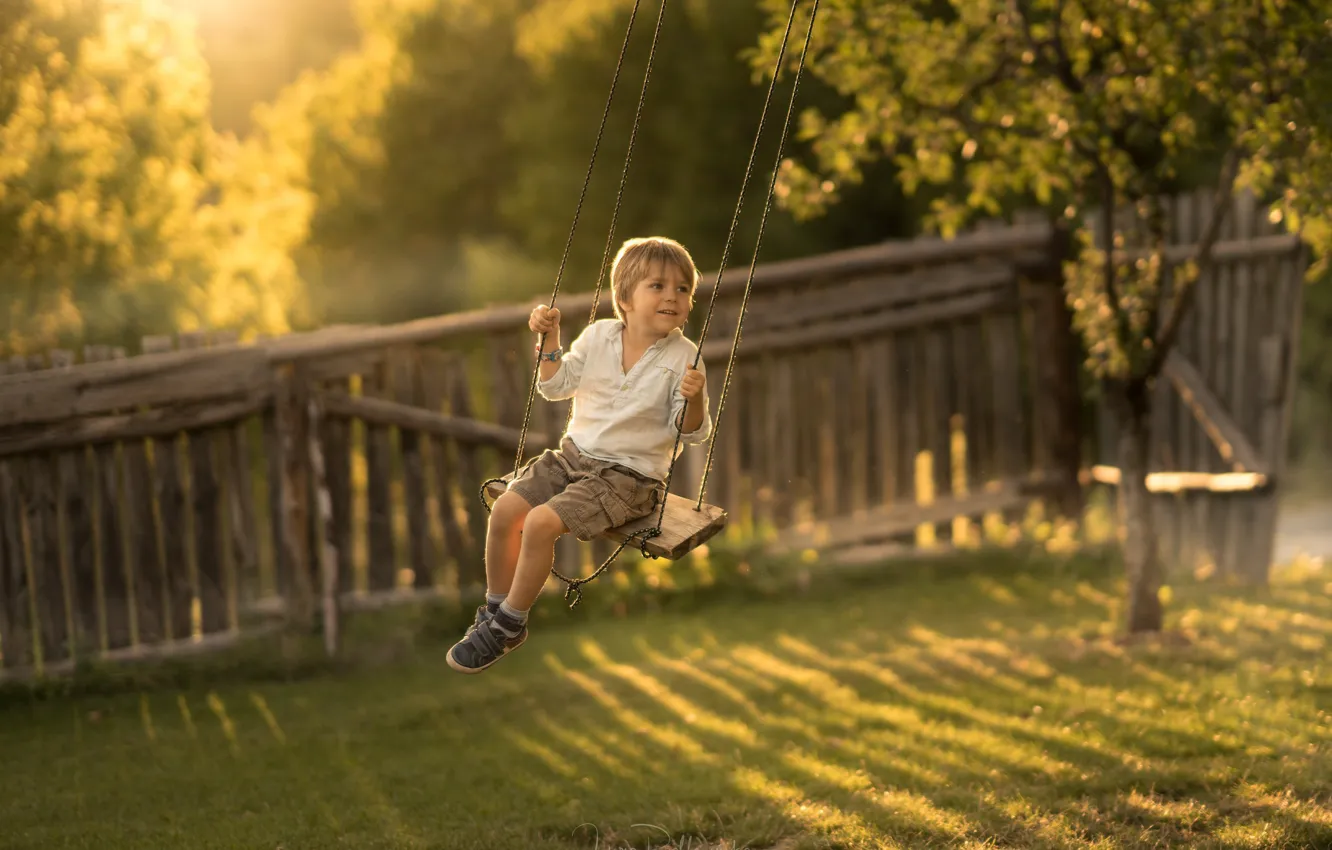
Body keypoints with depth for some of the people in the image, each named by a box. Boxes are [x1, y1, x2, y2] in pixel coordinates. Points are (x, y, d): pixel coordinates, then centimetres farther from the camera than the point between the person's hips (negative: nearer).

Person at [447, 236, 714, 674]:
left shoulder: (682, 357, -10)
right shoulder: (599, 335, 3)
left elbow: (691, 433, -10)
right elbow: (557, 387, 14)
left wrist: (694, 398, -30)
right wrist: (549, 340, 0)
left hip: (629, 476, -5)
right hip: (575, 454, 5)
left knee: (541, 522, -22)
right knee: (505, 510, -12)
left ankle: (508, 627, -5)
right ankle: (495, 609, 8)